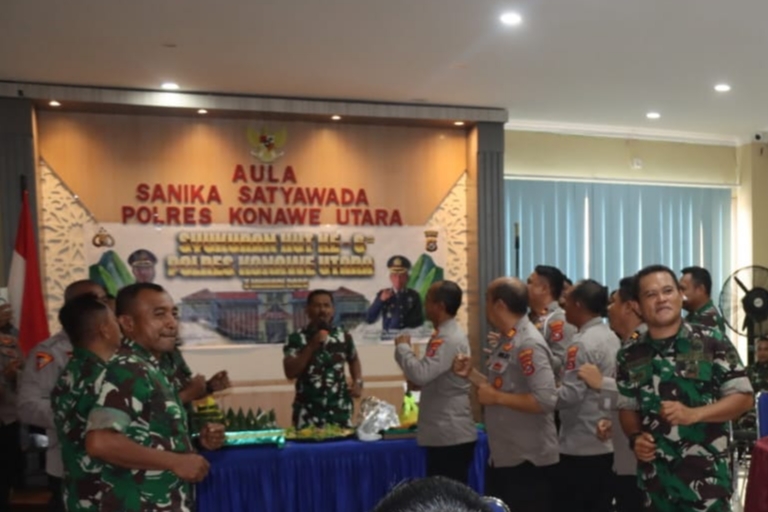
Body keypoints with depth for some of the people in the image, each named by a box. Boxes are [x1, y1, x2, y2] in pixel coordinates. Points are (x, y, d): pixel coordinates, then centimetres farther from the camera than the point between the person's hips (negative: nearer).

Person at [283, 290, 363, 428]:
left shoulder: (343, 336, 3)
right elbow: (290, 373, -14)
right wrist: (311, 347, -19)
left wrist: (358, 382, 6)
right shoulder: (296, 339, -5)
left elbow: (354, 360, 22)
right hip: (308, 411, -2)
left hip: (339, 408, 2)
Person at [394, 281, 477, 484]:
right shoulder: (447, 334, 14)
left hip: (450, 435, -10)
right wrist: (413, 377, 8)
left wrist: (402, 346, -13)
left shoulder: (449, 339, -19)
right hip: (447, 433, 10)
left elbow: (421, 374, -28)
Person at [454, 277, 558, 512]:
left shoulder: (529, 344, -20)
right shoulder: (507, 341, 8)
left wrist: (496, 397, -22)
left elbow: (546, 401, -28)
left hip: (528, 461, -9)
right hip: (502, 457, 9)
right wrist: (471, 373, 5)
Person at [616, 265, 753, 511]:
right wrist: (635, 437, -6)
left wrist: (693, 414, -18)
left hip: (706, 474, -3)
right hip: (655, 475, 3)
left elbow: (743, 397, -5)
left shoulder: (712, 342, -6)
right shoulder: (630, 355, 4)